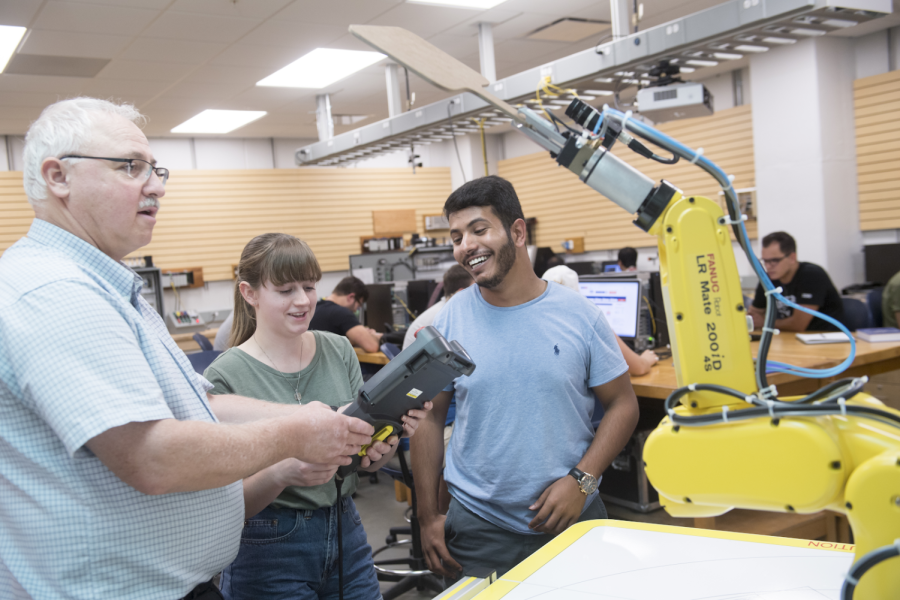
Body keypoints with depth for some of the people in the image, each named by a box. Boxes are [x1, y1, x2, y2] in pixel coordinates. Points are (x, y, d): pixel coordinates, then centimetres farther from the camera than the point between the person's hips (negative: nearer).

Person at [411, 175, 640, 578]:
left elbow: (622, 405, 0)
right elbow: (429, 418, 2)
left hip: (573, 519, 0)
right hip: (477, 527, 0)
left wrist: (581, 480, -12)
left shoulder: (579, 316, -6)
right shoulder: (448, 322, -4)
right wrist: (428, 517, -1)